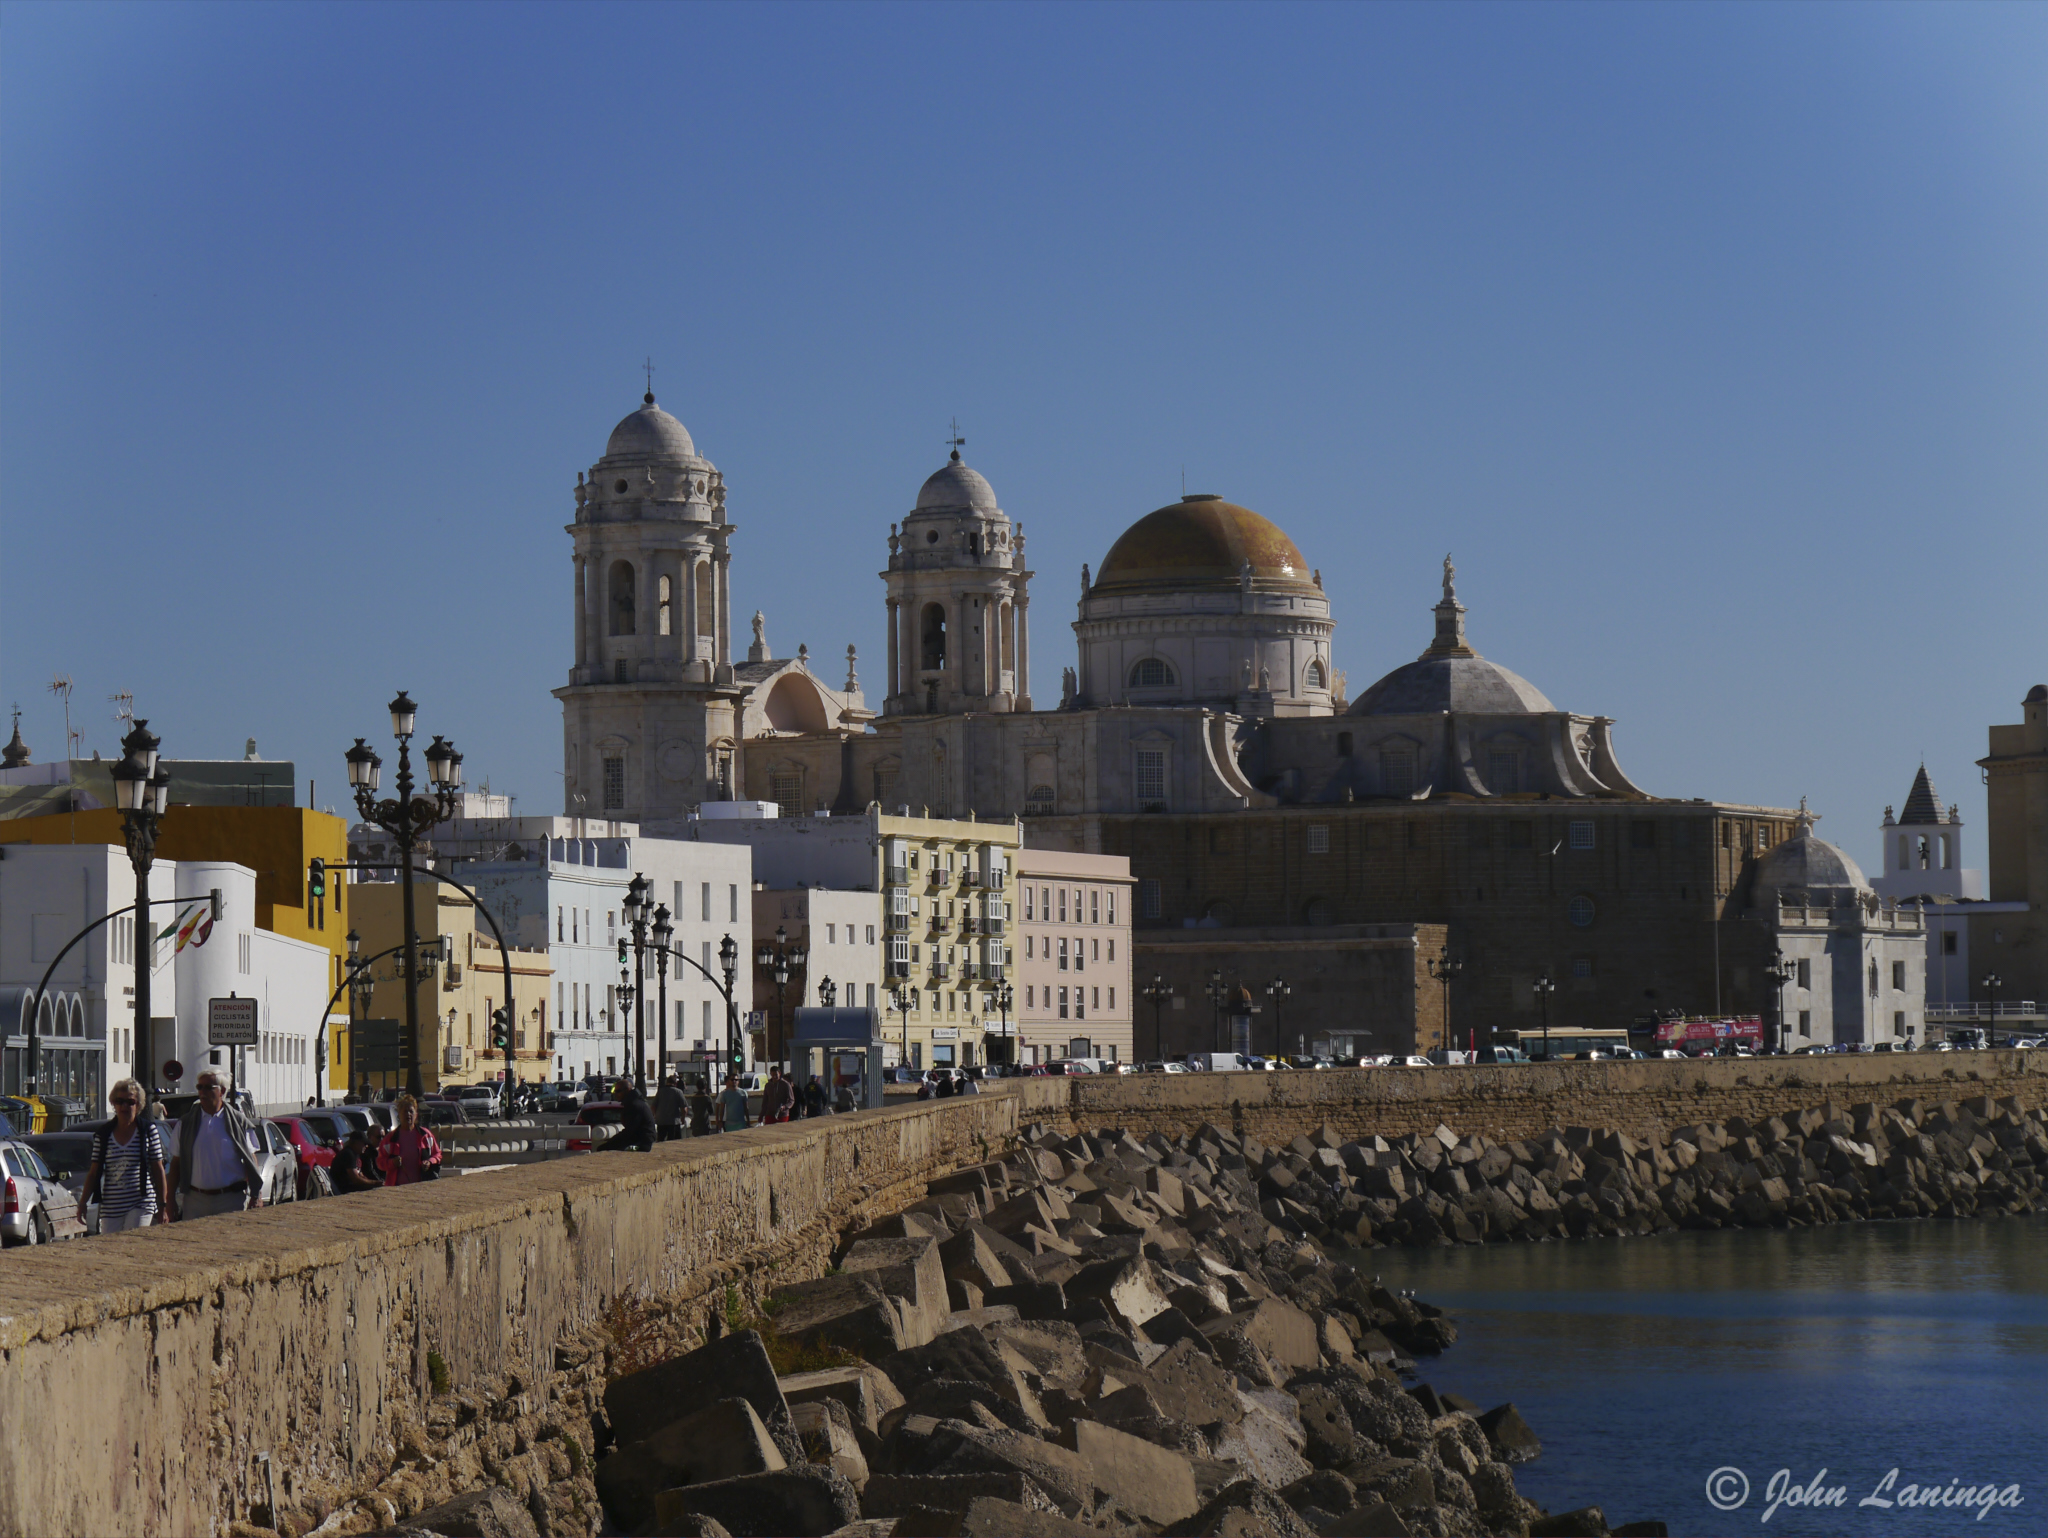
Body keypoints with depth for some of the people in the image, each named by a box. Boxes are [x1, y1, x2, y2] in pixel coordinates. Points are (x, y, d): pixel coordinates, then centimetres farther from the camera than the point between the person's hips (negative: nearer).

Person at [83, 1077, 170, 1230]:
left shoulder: (149, 1131, 3)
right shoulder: (103, 1135, 9)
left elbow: (158, 1170, 4)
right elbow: (94, 1173, 12)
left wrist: (162, 1205, 1)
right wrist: (83, 1202, 5)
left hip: (142, 1203, -3)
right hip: (110, 1206, 3)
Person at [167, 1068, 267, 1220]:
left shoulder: (239, 1122, 4)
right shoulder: (185, 1123, 9)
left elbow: (251, 1161, 6)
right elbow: (176, 1163, 11)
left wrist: (257, 1196, -2)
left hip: (231, 1200, -2)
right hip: (195, 1200, 2)